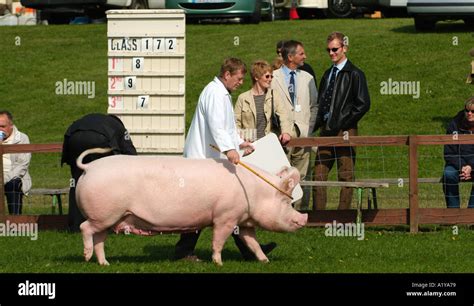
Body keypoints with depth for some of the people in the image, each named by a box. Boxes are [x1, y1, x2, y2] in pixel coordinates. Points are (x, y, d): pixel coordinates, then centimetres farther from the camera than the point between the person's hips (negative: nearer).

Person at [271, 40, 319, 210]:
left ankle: (301, 211, 5)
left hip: (303, 135, 3)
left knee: (301, 177, 3)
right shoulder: (273, 78, 1)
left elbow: (314, 106, 17)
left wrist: (309, 128, 5)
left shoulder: (307, 78, 14)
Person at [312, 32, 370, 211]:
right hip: (326, 130, 7)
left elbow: (363, 104, -10)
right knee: (319, 175, 2)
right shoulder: (328, 74, 18)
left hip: (344, 131, -7)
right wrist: (315, 125, 6)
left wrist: (343, 125, -11)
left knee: (345, 176, -2)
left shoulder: (354, 74, -4)